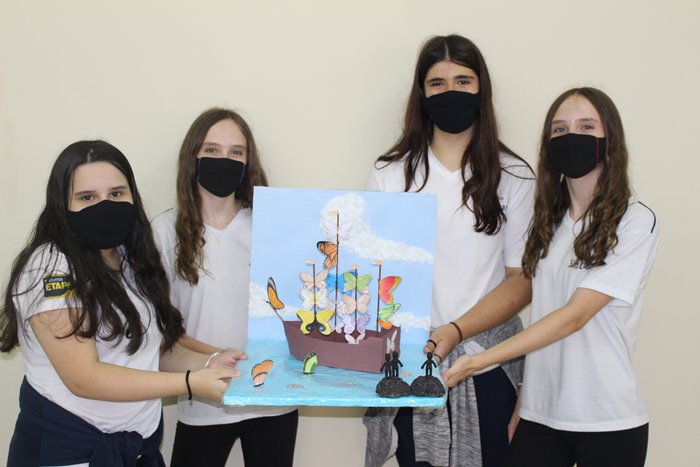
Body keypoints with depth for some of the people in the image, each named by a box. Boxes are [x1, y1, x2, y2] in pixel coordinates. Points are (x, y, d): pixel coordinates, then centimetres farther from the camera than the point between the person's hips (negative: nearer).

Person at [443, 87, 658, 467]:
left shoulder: (635, 222, -9)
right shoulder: (548, 220, 7)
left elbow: (574, 316, -16)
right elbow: (540, 313, 9)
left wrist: (477, 361, -22)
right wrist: (518, 405, 2)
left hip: (608, 421, -4)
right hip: (539, 415, 4)